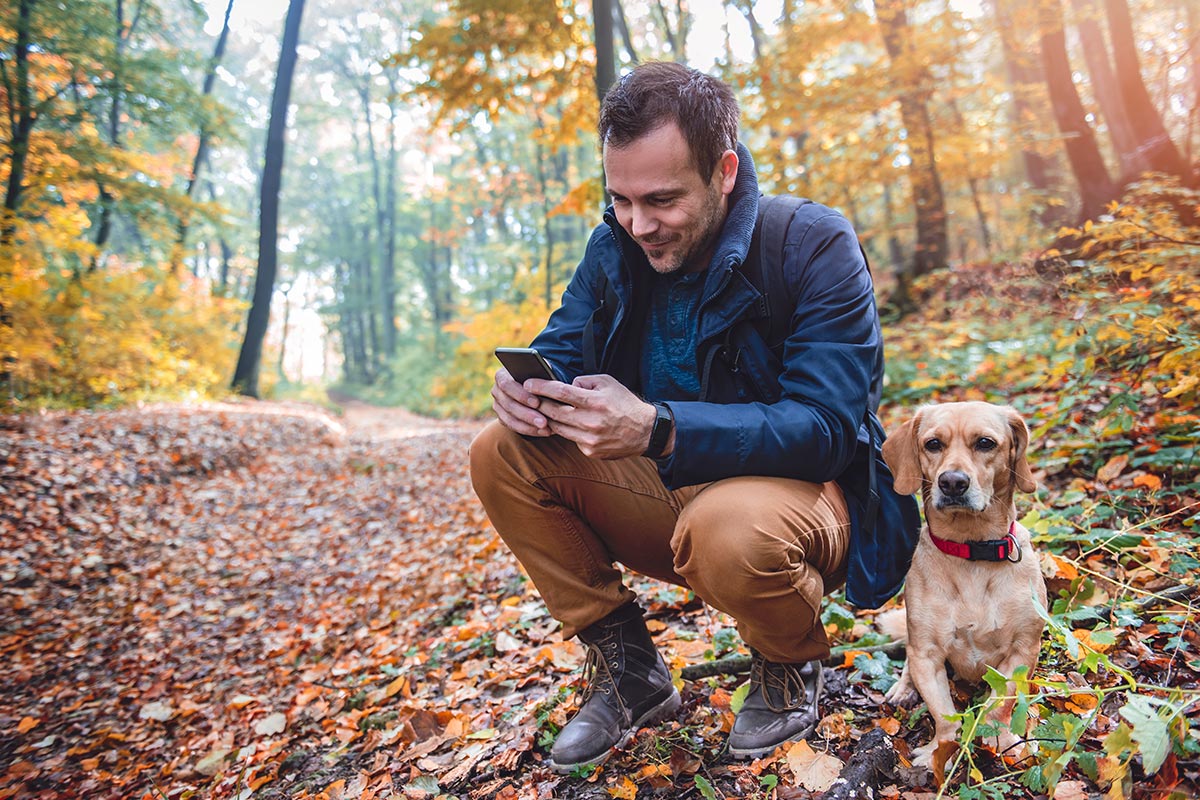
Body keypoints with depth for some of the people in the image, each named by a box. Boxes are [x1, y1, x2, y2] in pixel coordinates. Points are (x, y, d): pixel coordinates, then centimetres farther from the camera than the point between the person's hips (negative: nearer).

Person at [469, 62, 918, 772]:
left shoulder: (815, 244, -18)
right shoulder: (616, 247, -2)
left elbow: (825, 426, -26)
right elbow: (559, 354, 1)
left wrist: (658, 428, -40)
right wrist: (526, 390, -26)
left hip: (796, 493, -5)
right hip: (671, 493, 5)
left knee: (728, 527, -40)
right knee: (501, 454, -12)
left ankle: (793, 664, 0)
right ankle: (627, 668, 1)